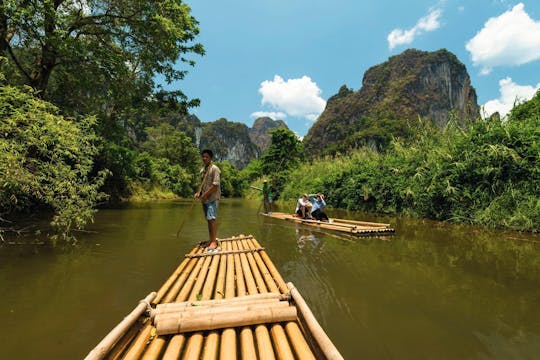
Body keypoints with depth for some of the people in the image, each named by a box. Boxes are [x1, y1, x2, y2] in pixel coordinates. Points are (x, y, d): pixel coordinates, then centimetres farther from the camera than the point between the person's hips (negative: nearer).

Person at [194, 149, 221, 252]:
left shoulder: (214, 169, -9)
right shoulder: (202, 170, 16)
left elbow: (215, 185, -16)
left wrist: (205, 195, -15)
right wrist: (198, 192, 5)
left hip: (212, 198, -8)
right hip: (205, 199, 8)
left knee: (212, 219, -12)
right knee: (209, 220, 11)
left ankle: (214, 242, -9)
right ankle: (211, 240, 19)